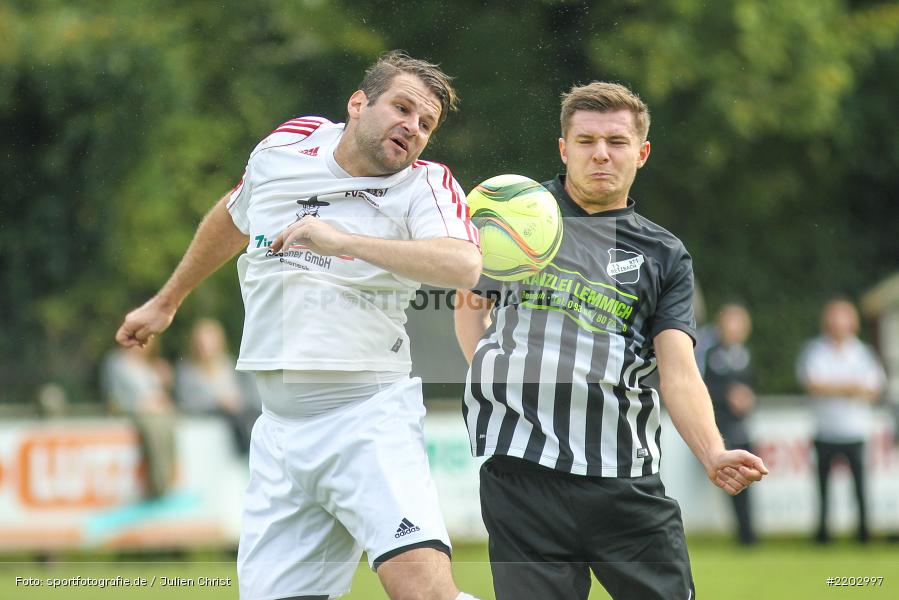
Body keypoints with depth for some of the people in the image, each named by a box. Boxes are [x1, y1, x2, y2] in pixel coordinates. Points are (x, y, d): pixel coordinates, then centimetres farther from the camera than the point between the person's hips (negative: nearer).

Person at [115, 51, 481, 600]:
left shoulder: (425, 185, -5)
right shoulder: (282, 150, 7)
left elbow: (464, 266, -26)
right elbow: (234, 218, 29)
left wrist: (343, 240, -31)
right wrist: (167, 301, 41)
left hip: (371, 416, -4)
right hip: (280, 427, 4)